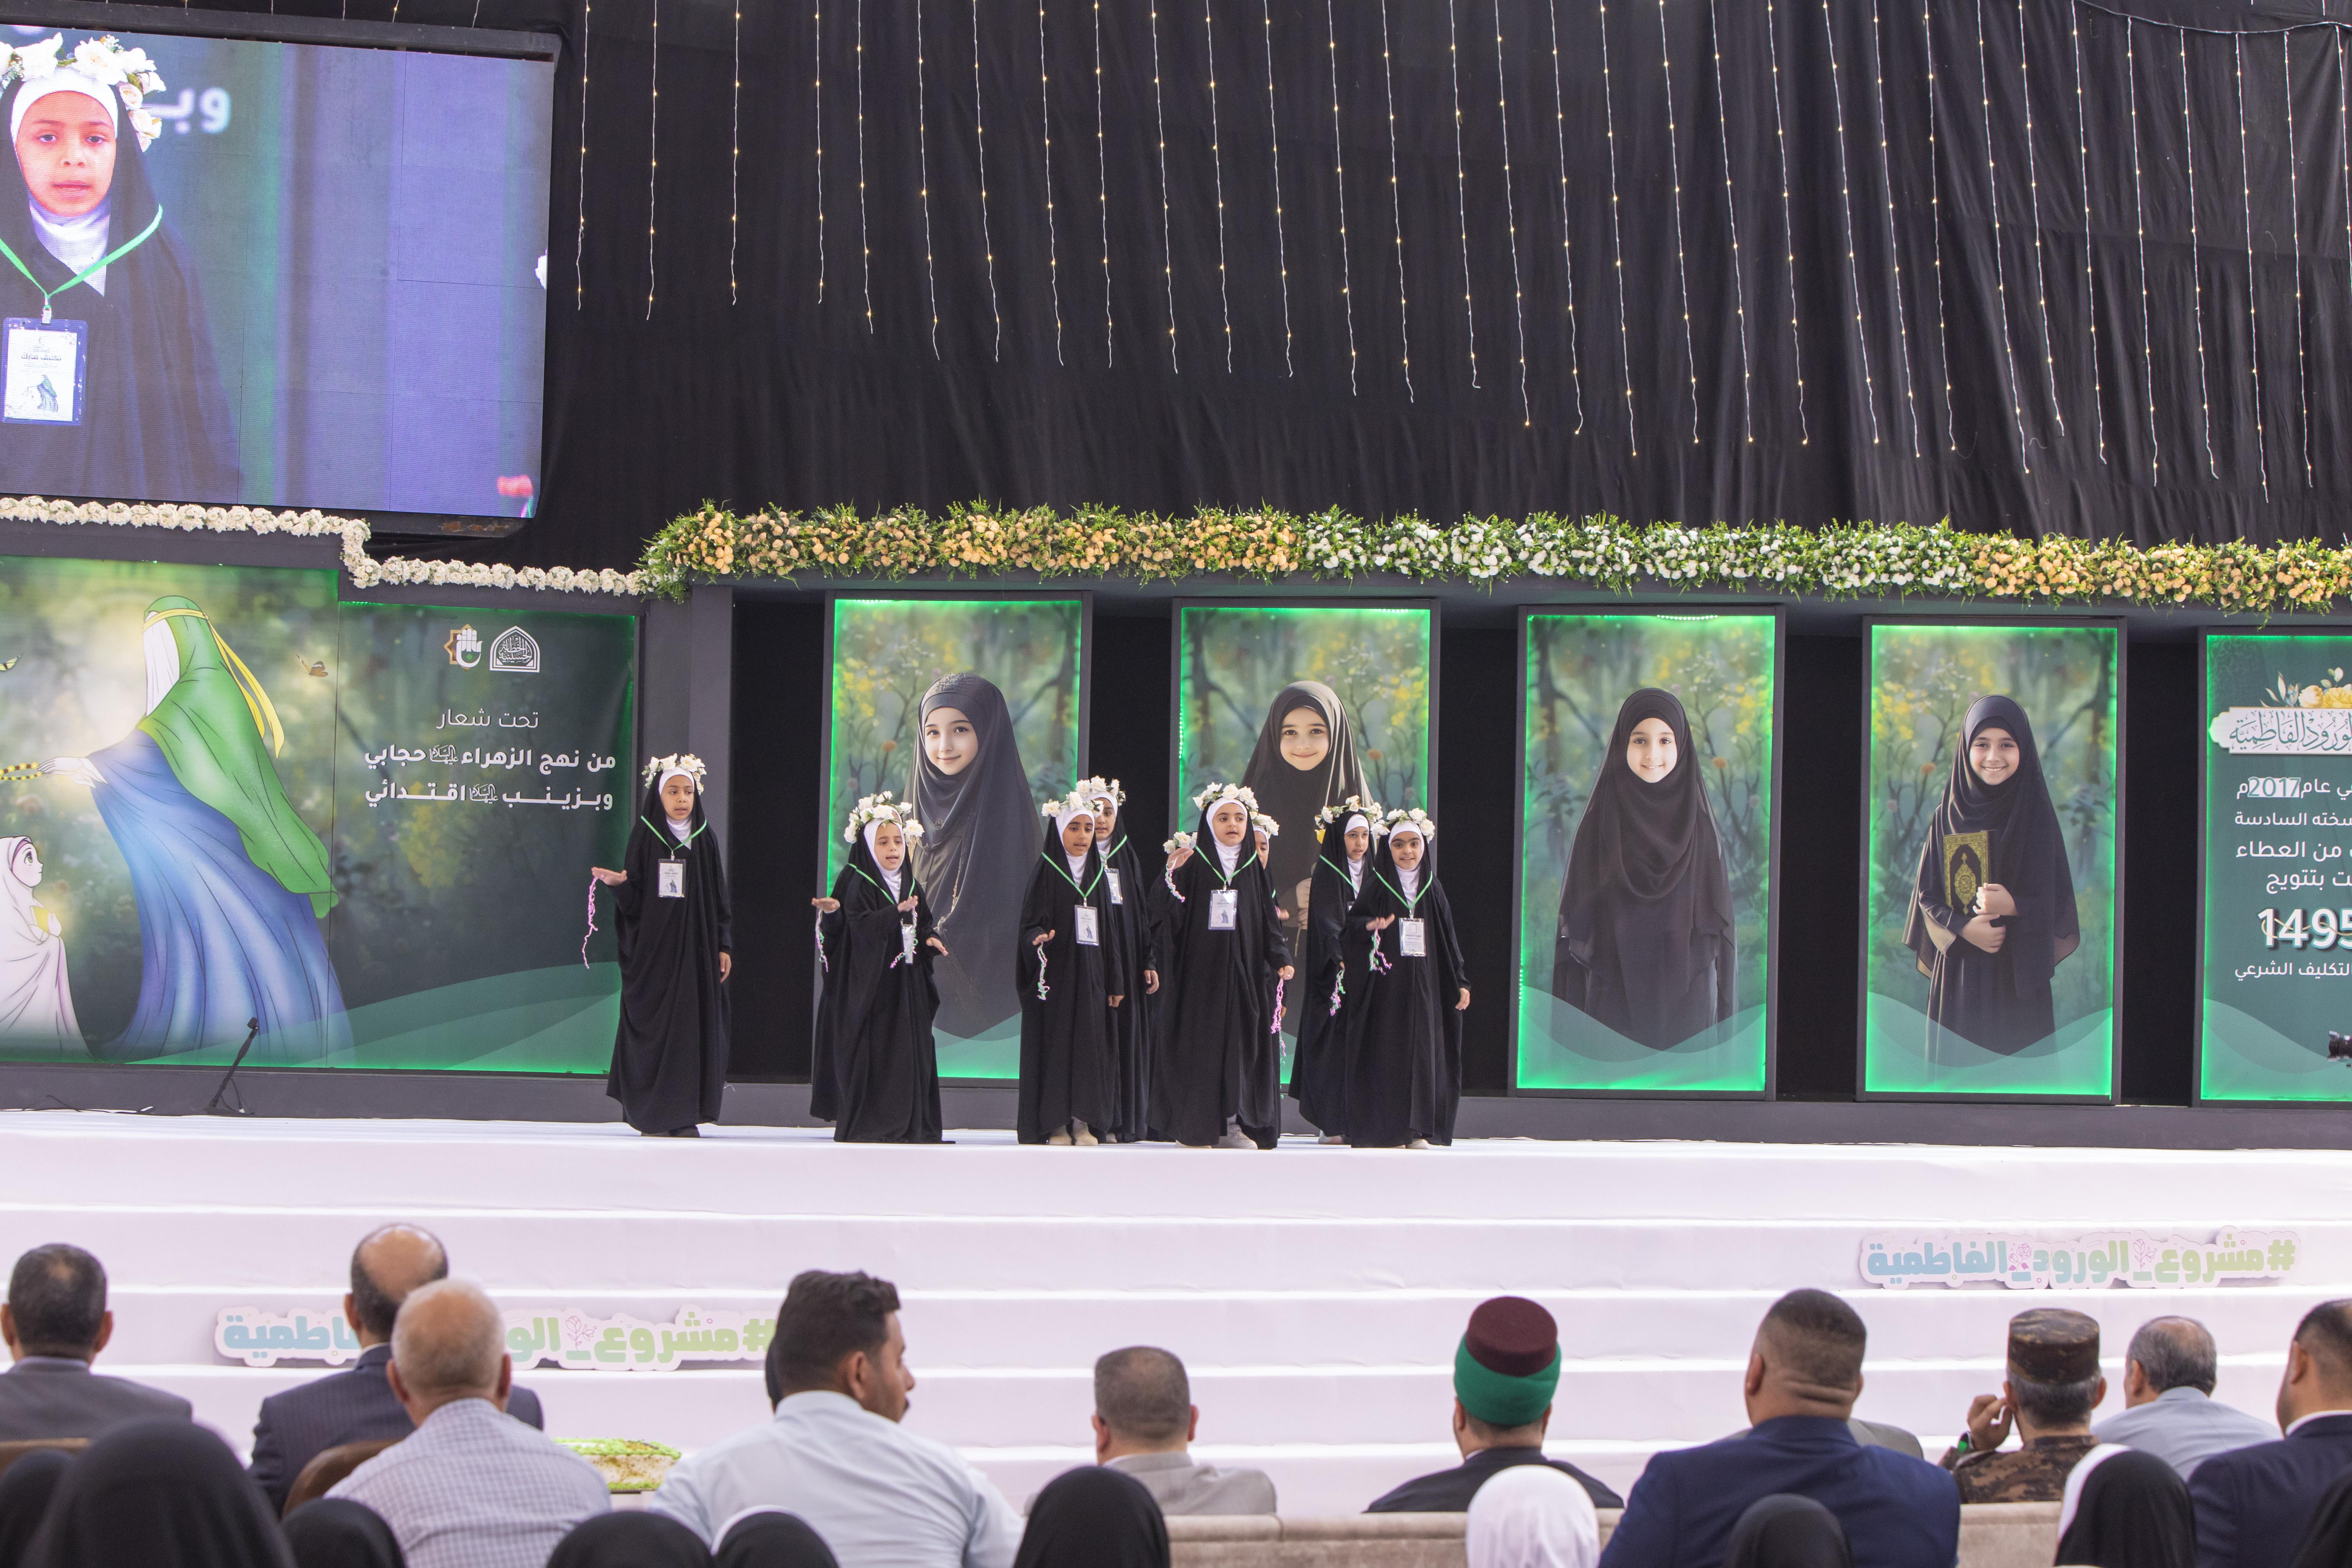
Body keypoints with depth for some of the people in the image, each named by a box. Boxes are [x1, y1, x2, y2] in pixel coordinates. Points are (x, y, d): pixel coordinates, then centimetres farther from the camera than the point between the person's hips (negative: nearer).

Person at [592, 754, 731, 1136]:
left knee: (692, 1024, 0)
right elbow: (633, 901, -2)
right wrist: (620, 885, -23)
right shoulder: (645, 836, 0)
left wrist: (723, 946, 4)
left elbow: (718, 898, 9)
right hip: (654, 945, -3)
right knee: (655, 1024, -4)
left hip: (695, 947, 3)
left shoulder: (704, 840, 8)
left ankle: (684, 1115, 5)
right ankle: (653, 1116, 1)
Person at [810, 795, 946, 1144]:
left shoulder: (913, 886, 14)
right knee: (871, 1052, -8)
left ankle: (911, 1125, 7)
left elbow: (924, 926, 19)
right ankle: (864, 1124, -4)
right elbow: (862, 925, -18)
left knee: (911, 1047, 3)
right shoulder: (857, 885, -5)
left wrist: (930, 939, -3)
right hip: (871, 982, -6)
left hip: (906, 984, 6)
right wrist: (898, 911, -29)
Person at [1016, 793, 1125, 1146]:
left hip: (1090, 972, 4)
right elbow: (1030, 921, -6)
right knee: (1056, 1041, -5)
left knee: (1090, 1043, 0)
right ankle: (1055, 1125, -2)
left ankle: (1084, 1123, 5)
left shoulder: (1097, 874, 13)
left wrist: (1115, 981, 8)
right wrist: (1038, 939, -30)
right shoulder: (1046, 871, 0)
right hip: (1055, 970, -4)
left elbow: (1107, 929, 13)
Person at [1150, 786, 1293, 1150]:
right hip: (1200, 968, -3)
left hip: (1244, 969, 3)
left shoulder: (1254, 867, 11)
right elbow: (1164, 910, -11)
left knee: (1241, 1040, 2)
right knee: (1199, 1041, -4)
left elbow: (1268, 919, 11)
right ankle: (1193, 1127, 3)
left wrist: (1280, 958, -2)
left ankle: (1232, 1125, 7)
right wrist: (1172, 874, -27)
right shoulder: (1193, 864, -1)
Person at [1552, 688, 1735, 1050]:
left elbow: (1719, 931, 5)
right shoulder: (1598, 829, 0)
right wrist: (1572, 1017, -4)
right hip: (1614, 1002, -1)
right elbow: (1575, 926, 1)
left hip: (1687, 1001, 1)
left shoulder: (1699, 830, 2)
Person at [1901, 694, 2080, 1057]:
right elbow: (1925, 895, 6)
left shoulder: (2036, 817, 0)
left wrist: (2014, 906, -20)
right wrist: (1963, 929, -13)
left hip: (2017, 974, -1)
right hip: (1958, 970, 1)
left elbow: (2060, 900, 0)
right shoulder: (1946, 819, 5)